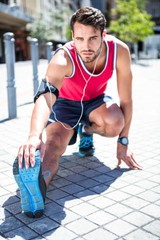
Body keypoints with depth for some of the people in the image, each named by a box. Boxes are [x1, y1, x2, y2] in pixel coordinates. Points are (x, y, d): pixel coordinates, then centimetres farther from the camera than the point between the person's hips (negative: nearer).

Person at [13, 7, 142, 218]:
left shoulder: (119, 51, -27)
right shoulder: (63, 59, -36)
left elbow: (126, 100, -18)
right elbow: (45, 96, -54)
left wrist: (123, 142, -14)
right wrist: (34, 136, -74)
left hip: (95, 101, 3)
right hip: (65, 102, -2)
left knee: (115, 123, -30)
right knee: (53, 145, -31)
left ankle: (86, 131, 2)